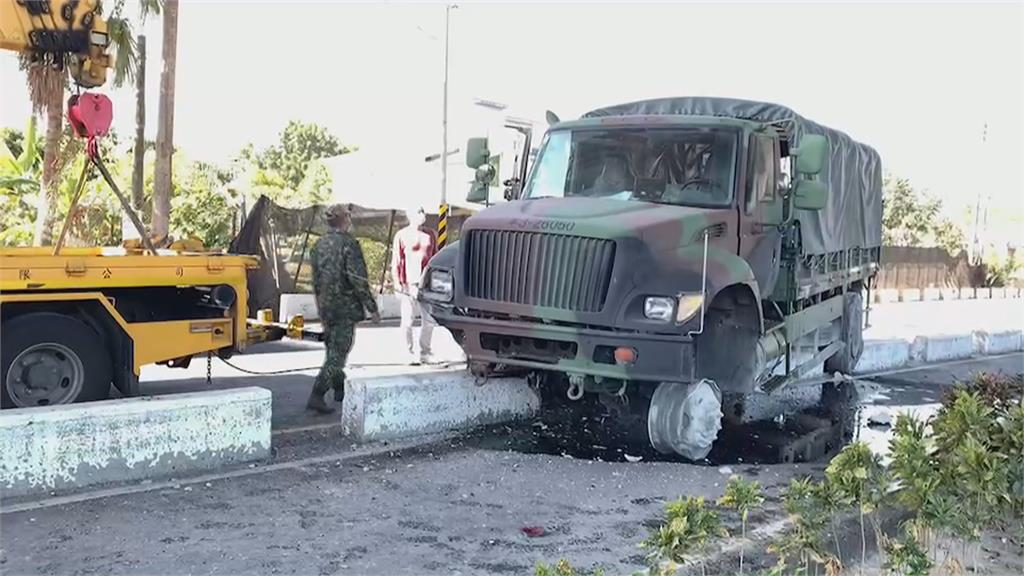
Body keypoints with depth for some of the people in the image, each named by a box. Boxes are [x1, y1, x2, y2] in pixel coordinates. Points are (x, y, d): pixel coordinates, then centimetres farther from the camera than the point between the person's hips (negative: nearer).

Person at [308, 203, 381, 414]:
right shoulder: (348, 244, -16)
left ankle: (340, 389, 32)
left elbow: (315, 279, 15)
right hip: (345, 308, -8)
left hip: (325, 308, 8)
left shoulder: (319, 245, 8)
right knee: (337, 353, -4)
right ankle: (316, 396, -9)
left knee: (333, 349, 20)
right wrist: (372, 308, -11)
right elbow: (358, 279, -18)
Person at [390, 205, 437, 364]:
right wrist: (397, 284, -9)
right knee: (407, 321, 2)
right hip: (409, 284, -4)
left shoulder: (429, 235, 11)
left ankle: (424, 353, 17)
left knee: (429, 321, 5)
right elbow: (396, 262, -3)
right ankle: (410, 354, 11)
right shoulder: (402, 236, -1)